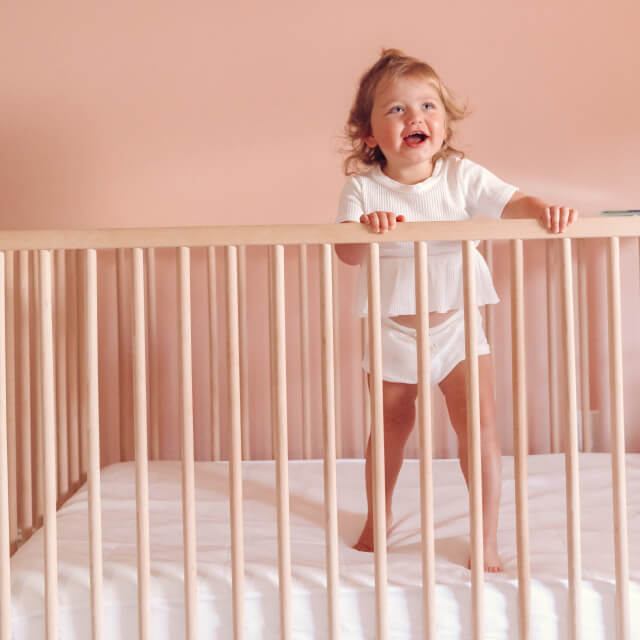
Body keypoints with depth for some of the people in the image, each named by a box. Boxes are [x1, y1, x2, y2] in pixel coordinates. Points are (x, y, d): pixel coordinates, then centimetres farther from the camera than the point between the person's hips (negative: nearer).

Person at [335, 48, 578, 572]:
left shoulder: (462, 176, -6)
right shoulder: (363, 188, -10)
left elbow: (512, 203, -14)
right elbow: (347, 255, -20)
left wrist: (545, 210, -35)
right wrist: (364, 228, -41)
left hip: (456, 326, 0)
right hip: (394, 332, 0)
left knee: (479, 425, -6)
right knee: (391, 426, 17)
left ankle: (488, 539, 11)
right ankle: (378, 519, 42)